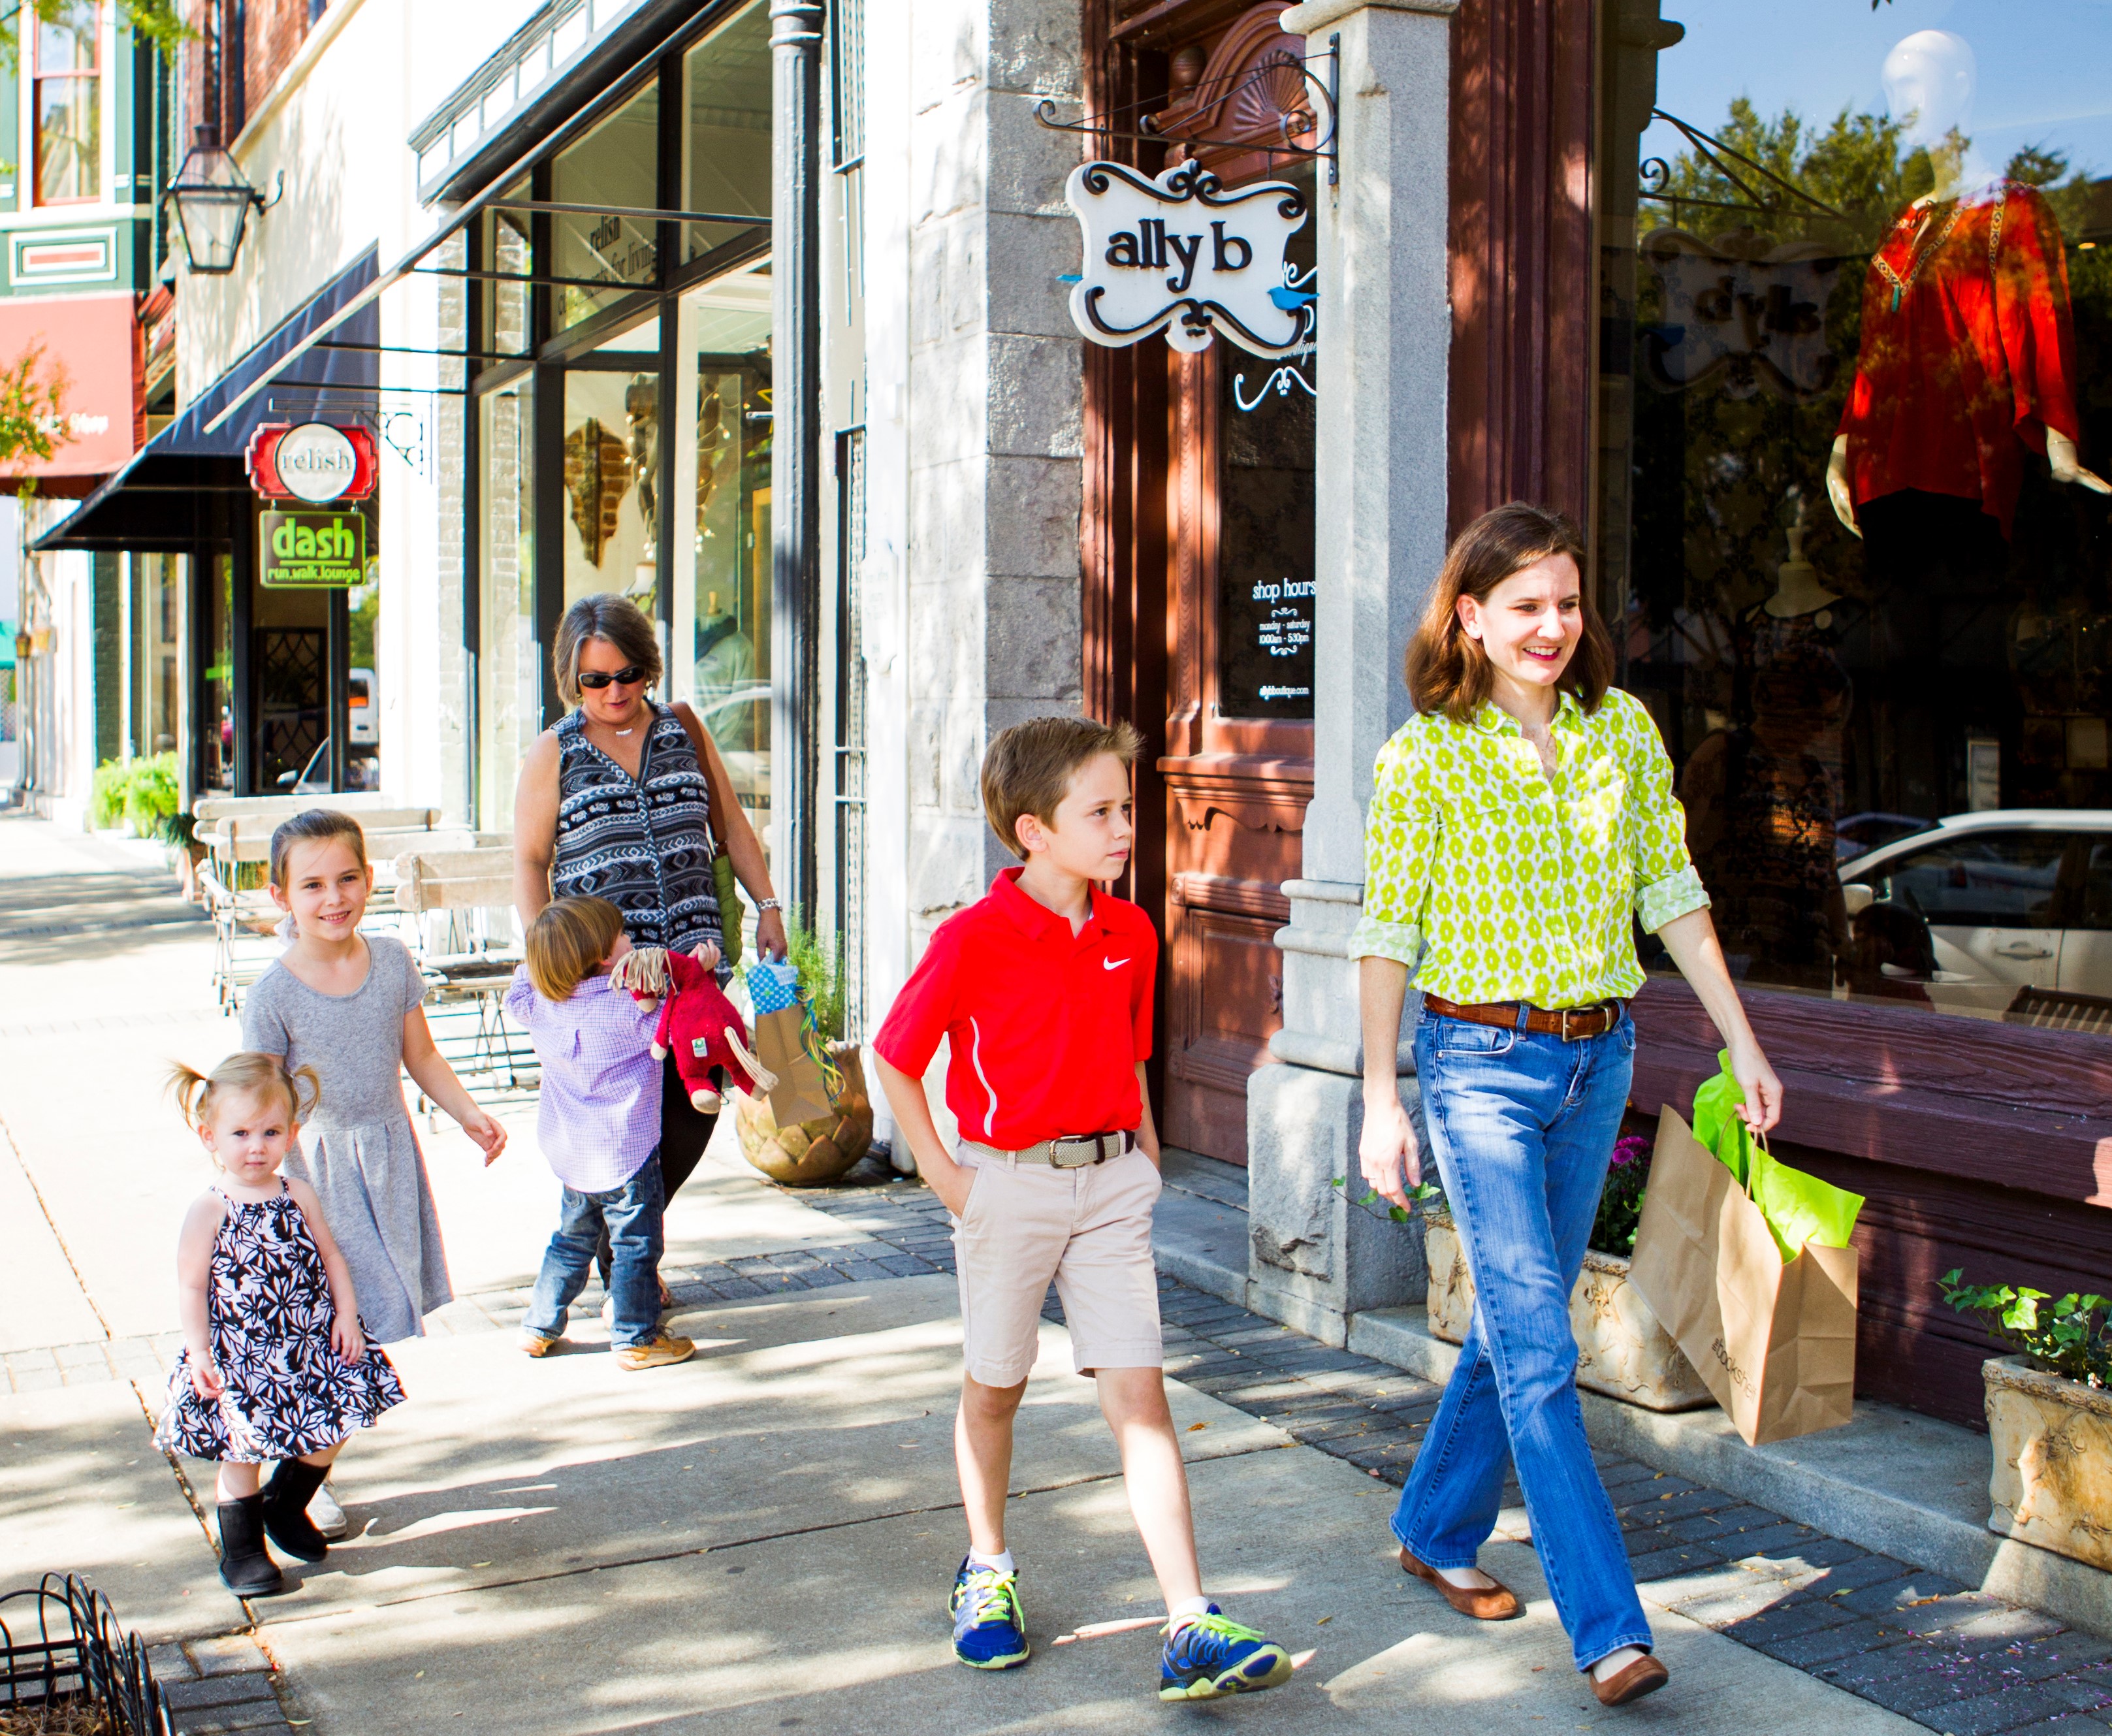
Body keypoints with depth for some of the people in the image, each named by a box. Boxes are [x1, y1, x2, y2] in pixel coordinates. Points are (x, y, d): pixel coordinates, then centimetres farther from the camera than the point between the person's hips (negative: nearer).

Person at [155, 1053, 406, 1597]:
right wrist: (199, 1352, -13)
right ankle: (242, 1551, 21)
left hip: (310, 1348, 4)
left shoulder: (299, 1196, 2)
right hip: (239, 1357, -4)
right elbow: (191, 1287, -8)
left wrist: (346, 1316, -2)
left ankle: (286, 1507, 36)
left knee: (330, 1434, 10)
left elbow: (330, 1257, 9)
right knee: (242, 1450, 3)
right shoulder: (209, 1211, -10)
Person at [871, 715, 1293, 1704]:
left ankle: (1191, 1629, -6)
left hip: (1111, 1182, 3)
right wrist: (941, 1174, -6)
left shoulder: (1131, 935, 4)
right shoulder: (974, 940, -13)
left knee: (1140, 1394, -4)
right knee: (995, 1390, 14)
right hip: (1007, 1181, -3)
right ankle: (986, 1573, 37)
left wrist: (1147, 1150, 10)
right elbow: (895, 1058, -4)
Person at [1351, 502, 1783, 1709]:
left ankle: (1438, 1532, 34)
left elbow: (1674, 896, 9)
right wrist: (1382, 1099, -7)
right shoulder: (1425, 754, -7)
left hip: (1600, 1059, 5)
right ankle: (1610, 1628, -3)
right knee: (1538, 1349, -7)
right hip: (1482, 1063, -5)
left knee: (1518, 1322, 15)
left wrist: (1744, 1045, 7)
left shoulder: (1624, 729, 4)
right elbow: (1388, 933, -5)